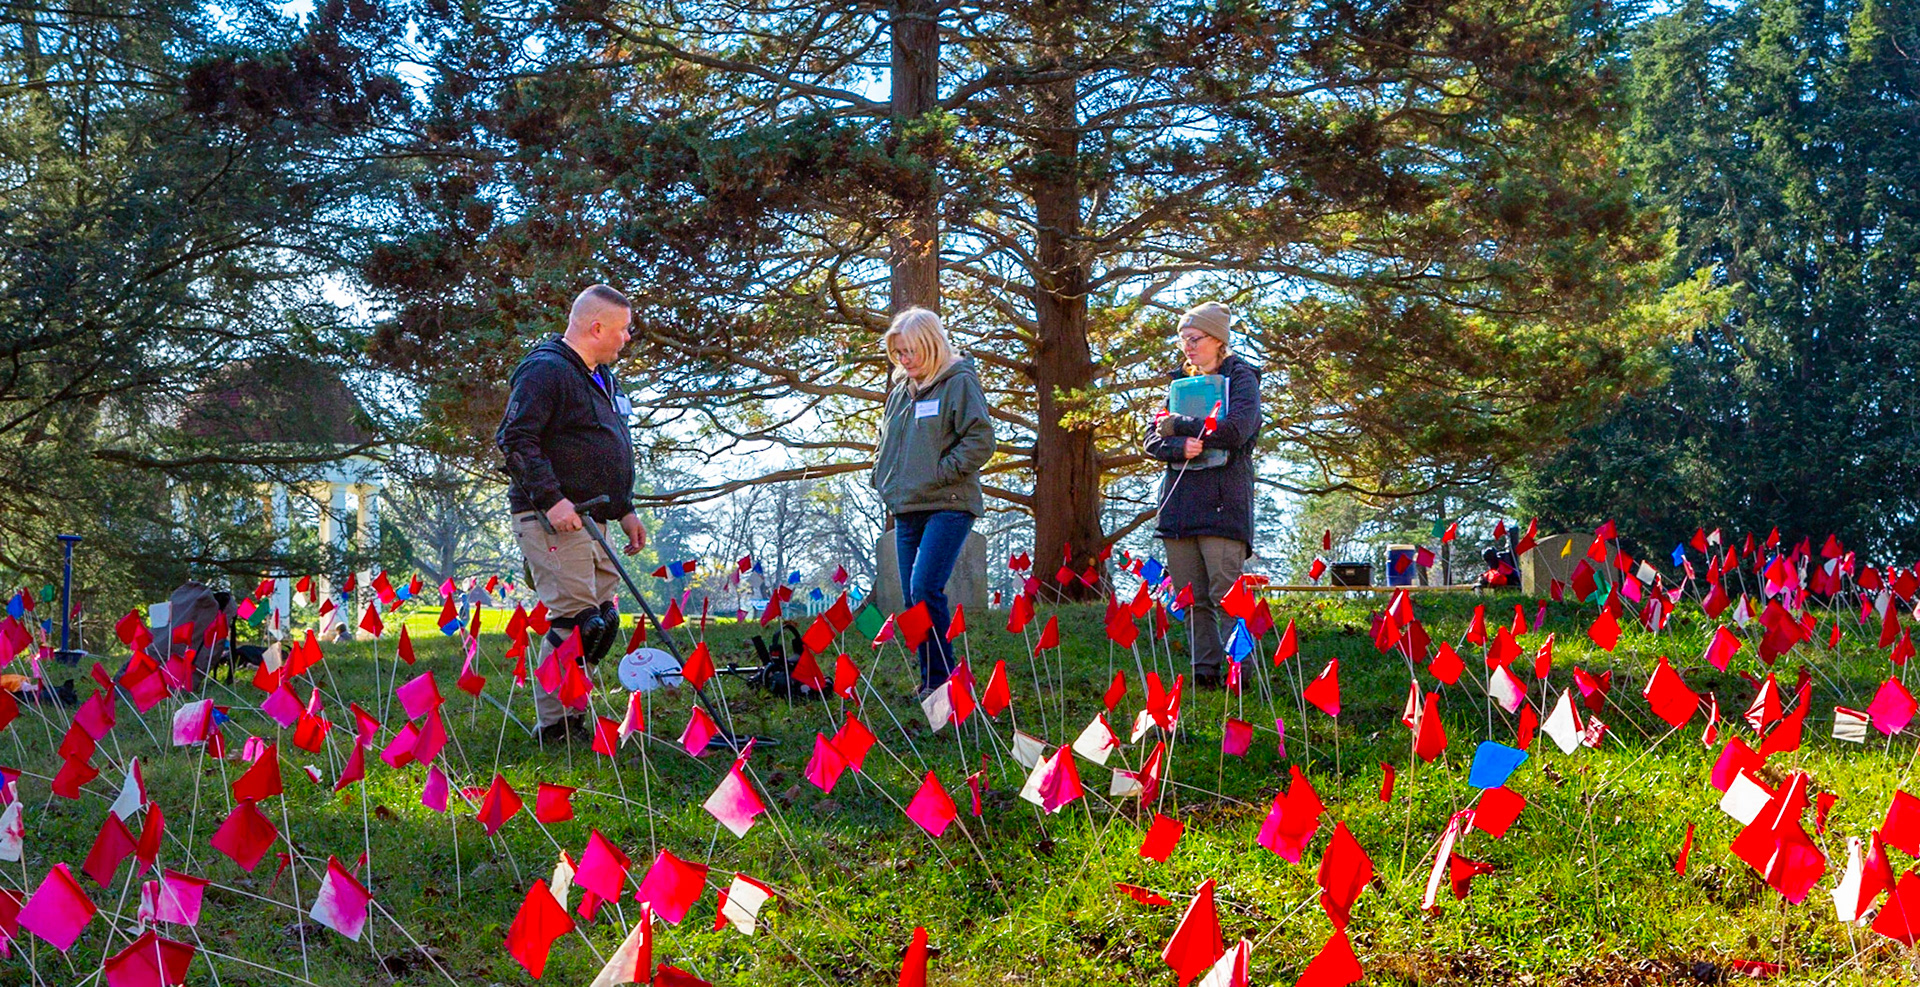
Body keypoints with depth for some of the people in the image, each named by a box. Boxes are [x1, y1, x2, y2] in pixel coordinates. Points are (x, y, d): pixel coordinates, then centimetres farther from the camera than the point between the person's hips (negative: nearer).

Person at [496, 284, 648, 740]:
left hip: (589, 520, 10)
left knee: (604, 620, 9)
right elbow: (515, 440, -20)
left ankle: (569, 712, 19)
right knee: (576, 621, -13)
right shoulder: (545, 371, -12)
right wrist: (551, 498, -26)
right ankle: (554, 724, -4)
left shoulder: (602, 376, 20)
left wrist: (625, 509, 23)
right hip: (550, 519, -10)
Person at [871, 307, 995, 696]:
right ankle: (929, 681, 13)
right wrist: (884, 481, 15)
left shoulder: (959, 382, -4)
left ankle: (943, 678, -9)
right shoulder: (900, 390, 17)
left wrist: (940, 472, -13)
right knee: (911, 598, 6)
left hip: (948, 507, -7)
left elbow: (980, 440, -11)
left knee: (926, 590, -18)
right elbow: (886, 442, 29)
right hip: (905, 510, 8)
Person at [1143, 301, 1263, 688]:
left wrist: (1178, 425, -4)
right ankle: (1206, 669, 7)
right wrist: (1181, 446, -11)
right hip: (1179, 500, 6)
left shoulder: (1241, 377, 4)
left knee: (1226, 594, -12)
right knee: (1191, 599, 3)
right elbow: (1153, 440, 11)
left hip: (1222, 500, -6)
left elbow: (1234, 430, -14)